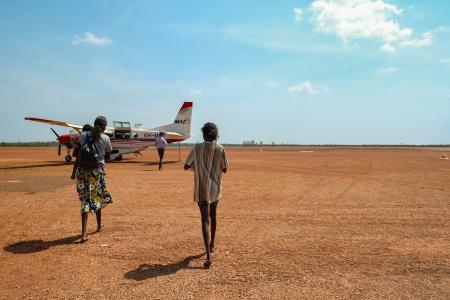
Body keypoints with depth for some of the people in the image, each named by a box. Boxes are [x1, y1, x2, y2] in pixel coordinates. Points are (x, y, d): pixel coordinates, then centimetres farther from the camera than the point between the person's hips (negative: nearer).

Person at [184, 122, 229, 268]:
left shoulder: (197, 148, -9)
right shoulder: (220, 149, -6)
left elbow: (186, 166, -1)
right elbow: (224, 169, 1)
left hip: (202, 188, -2)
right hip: (216, 188, 3)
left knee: (205, 220, -4)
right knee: (213, 216, 24)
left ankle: (208, 256, -14)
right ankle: (211, 245, 40)